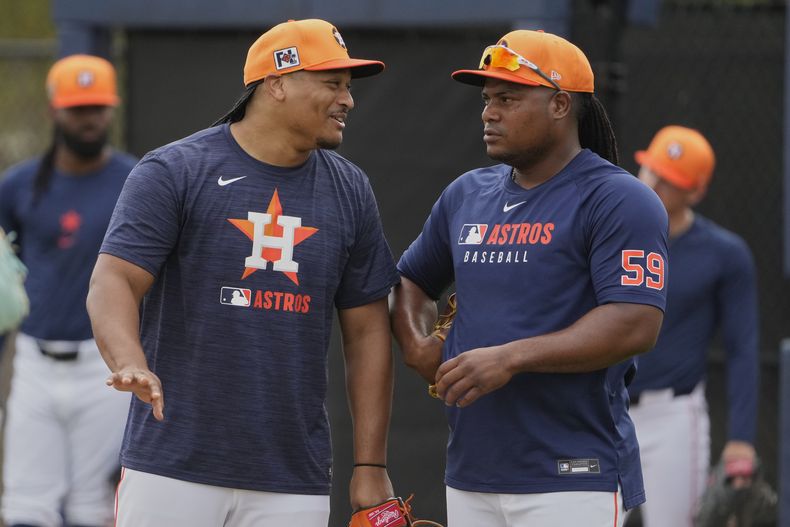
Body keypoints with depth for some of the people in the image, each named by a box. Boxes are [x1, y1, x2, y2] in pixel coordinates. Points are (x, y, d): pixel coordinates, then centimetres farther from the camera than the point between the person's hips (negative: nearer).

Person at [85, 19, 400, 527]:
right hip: (173, 467, -3)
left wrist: (371, 466, 6)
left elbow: (367, 332, 12)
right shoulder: (173, 173, -2)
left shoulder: (349, 191, 10)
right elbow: (114, 281, -11)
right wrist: (131, 366, -32)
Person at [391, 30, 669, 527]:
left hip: (573, 481, -7)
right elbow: (412, 280, 30)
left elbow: (636, 326, -18)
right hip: (470, 478, 7)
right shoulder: (467, 195, 16)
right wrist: (417, 345, 7)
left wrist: (510, 358, -23)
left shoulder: (617, 201, -7)